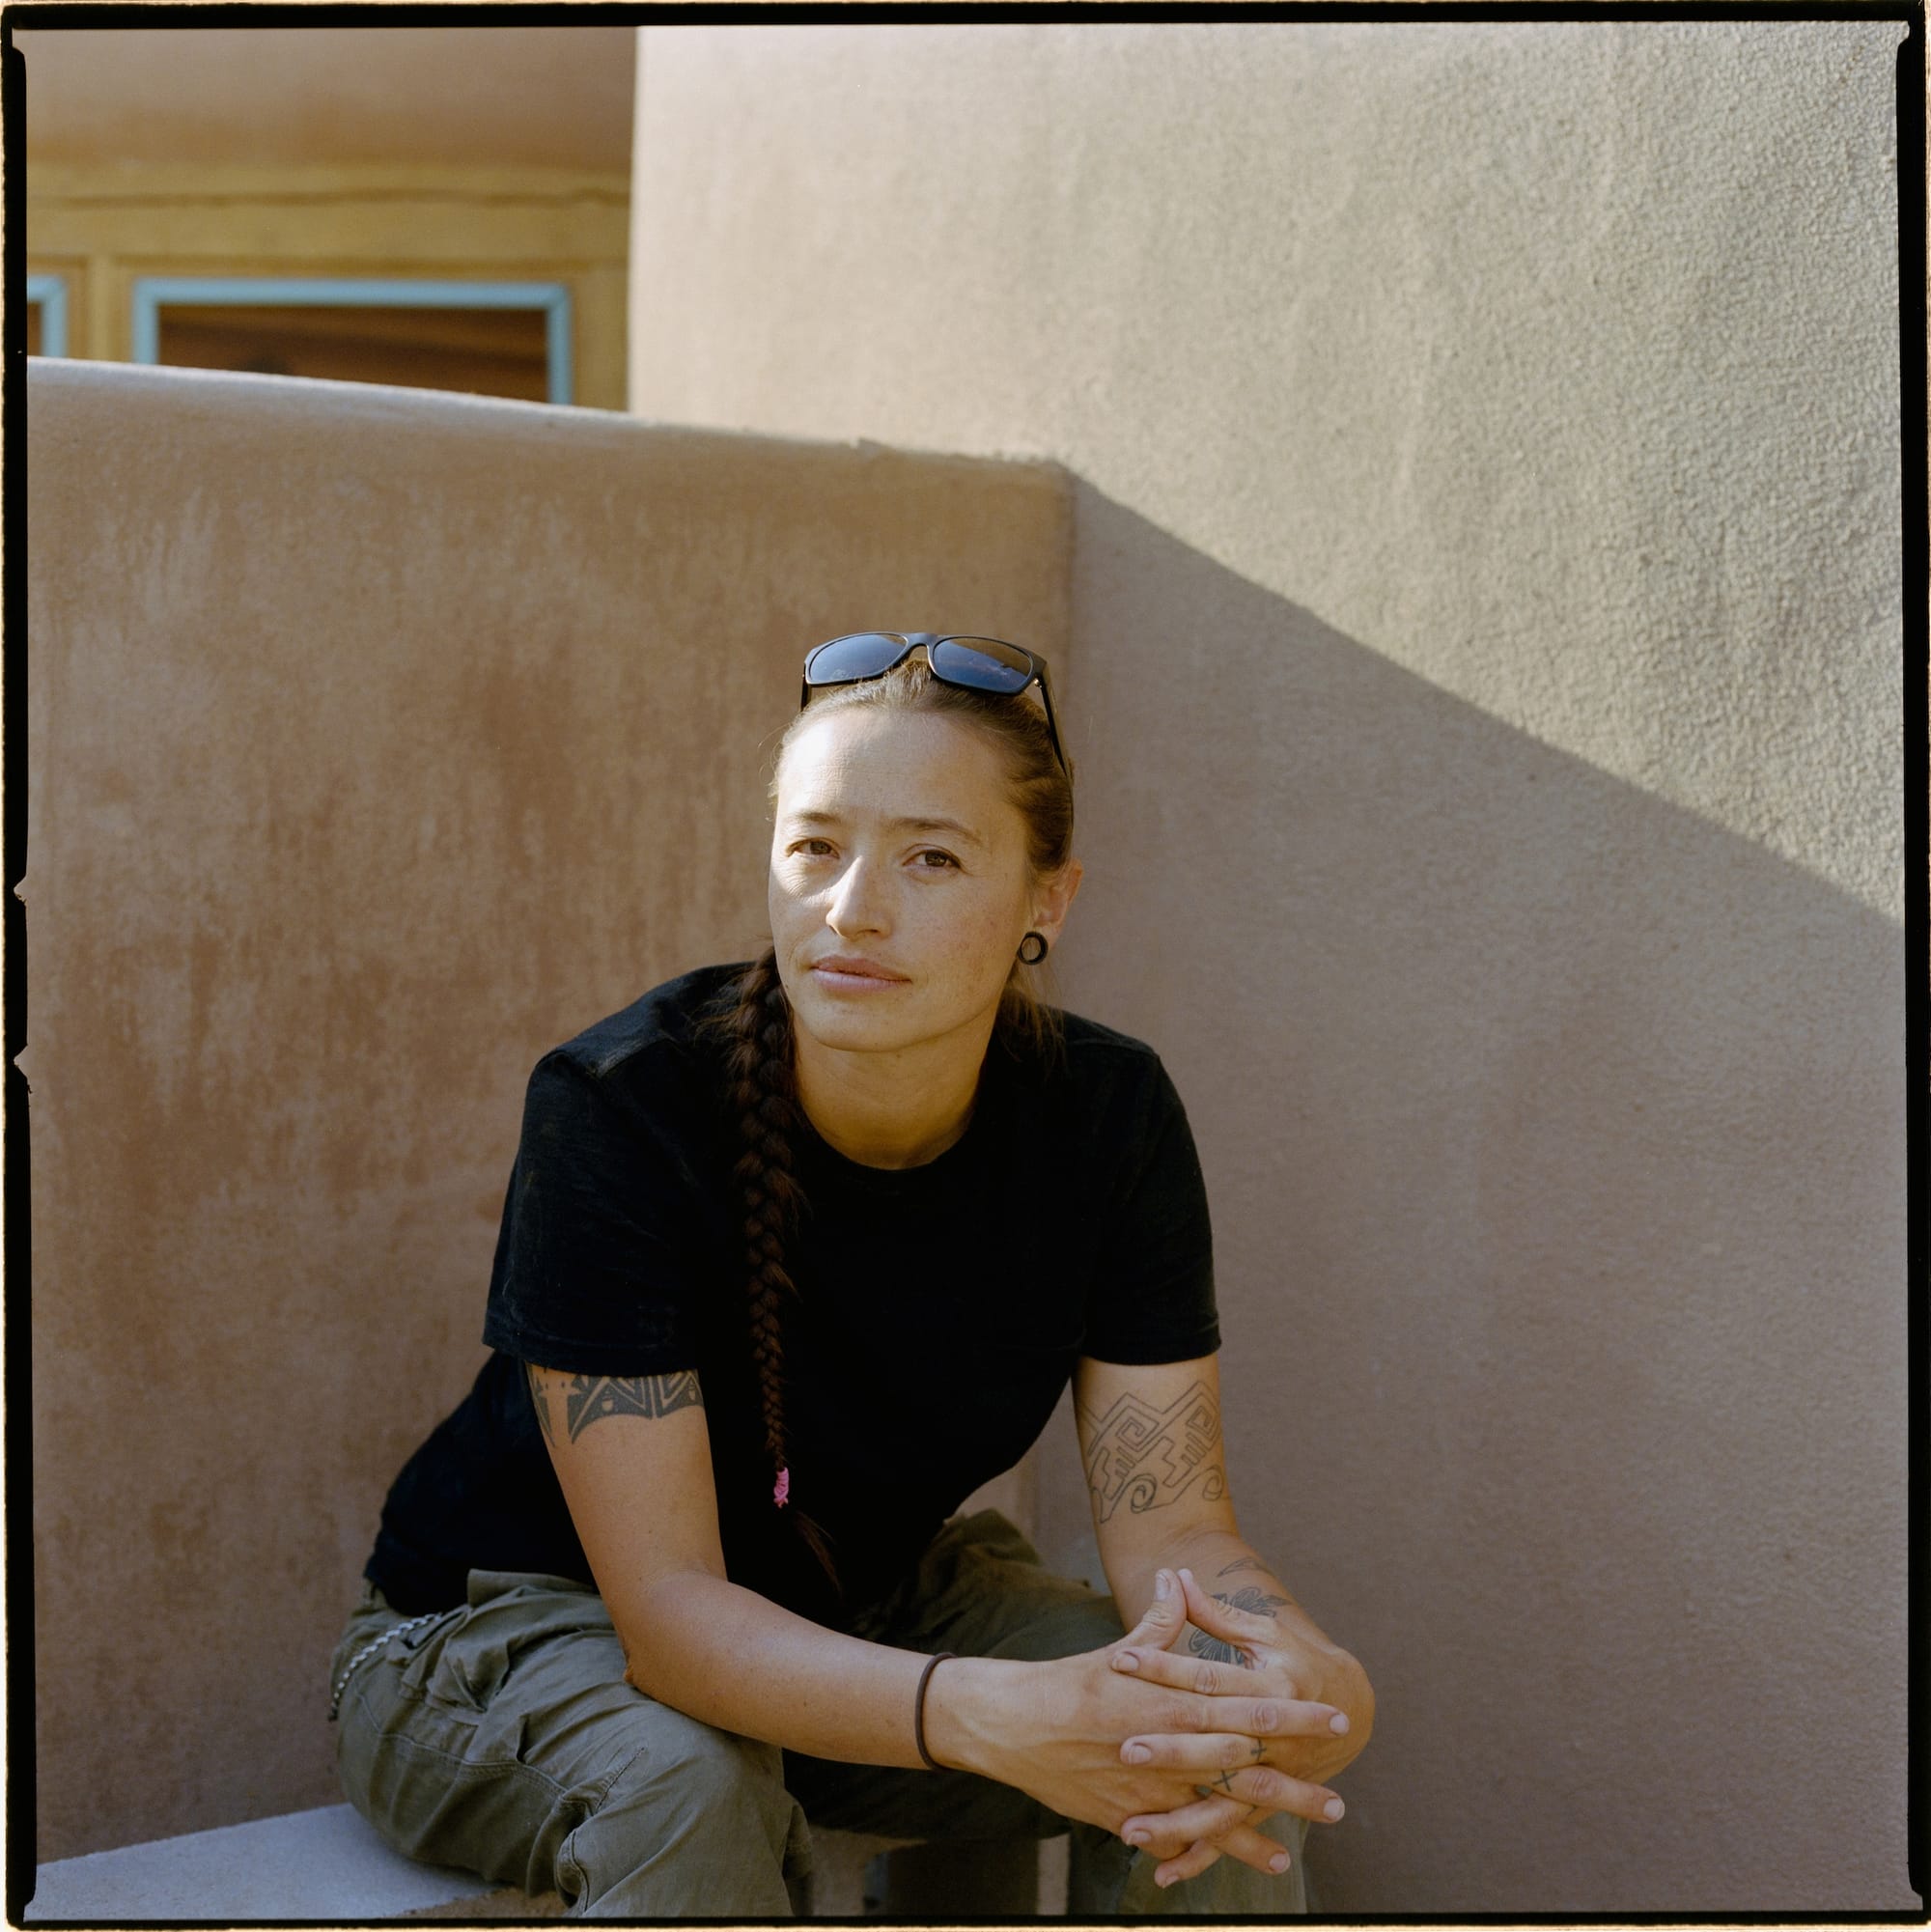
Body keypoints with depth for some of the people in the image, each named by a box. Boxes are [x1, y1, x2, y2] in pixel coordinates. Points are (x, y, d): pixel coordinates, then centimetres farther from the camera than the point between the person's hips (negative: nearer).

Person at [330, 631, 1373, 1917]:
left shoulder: (1108, 1118, -15)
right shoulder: (620, 1111, -28)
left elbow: (1176, 1526, -15)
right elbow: (668, 1608, -32)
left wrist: (1313, 1683, -39)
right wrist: (996, 1716, -48)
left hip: (880, 1607, 4)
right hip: (530, 1622, -3)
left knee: (1225, 1740, -20)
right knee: (679, 1790, -36)